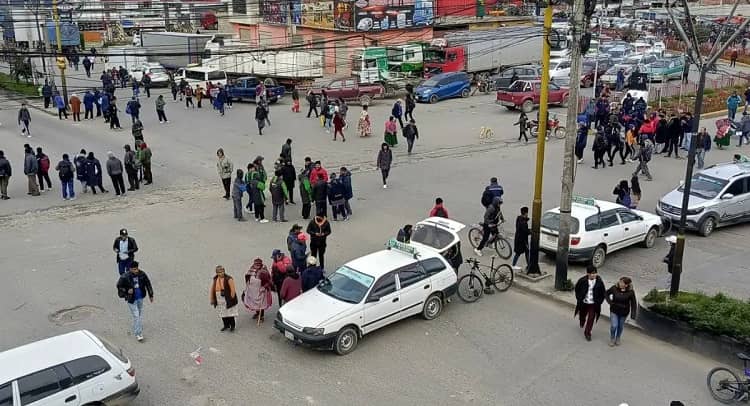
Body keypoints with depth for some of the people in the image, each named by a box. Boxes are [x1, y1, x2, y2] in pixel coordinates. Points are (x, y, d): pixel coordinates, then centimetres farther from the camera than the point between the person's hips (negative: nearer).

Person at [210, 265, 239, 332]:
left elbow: (232, 289, -13)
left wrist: (232, 298, -15)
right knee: (223, 314, 13)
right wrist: (212, 299, 12)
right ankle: (226, 325, 29)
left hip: (227, 300, -5)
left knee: (230, 313, 1)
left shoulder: (228, 279, -14)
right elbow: (212, 289, 12)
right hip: (219, 300, 5)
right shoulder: (215, 279, 3)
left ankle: (232, 326, 15)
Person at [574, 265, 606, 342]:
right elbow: (577, 289, 0)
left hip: (593, 304, -1)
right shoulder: (582, 280, -19)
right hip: (583, 303, 1)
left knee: (591, 319, 2)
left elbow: (603, 293, -2)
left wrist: (599, 302, -6)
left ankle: (587, 333, 20)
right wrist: (579, 298, -3)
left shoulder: (599, 282, -17)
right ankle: (582, 324, 57)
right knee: (582, 315, 23)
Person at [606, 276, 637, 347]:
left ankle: (618, 338, 41)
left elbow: (633, 303, -9)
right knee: (614, 326, -5)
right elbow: (606, 293, 3)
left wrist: (633, 314, -13)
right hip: (614, 310, -1)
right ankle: (612, 339, 21)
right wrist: (609, 301, -10)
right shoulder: (614, 288, -16)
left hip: (624, 312, 1)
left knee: (620, 326, 16)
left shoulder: (630, 292, -17)